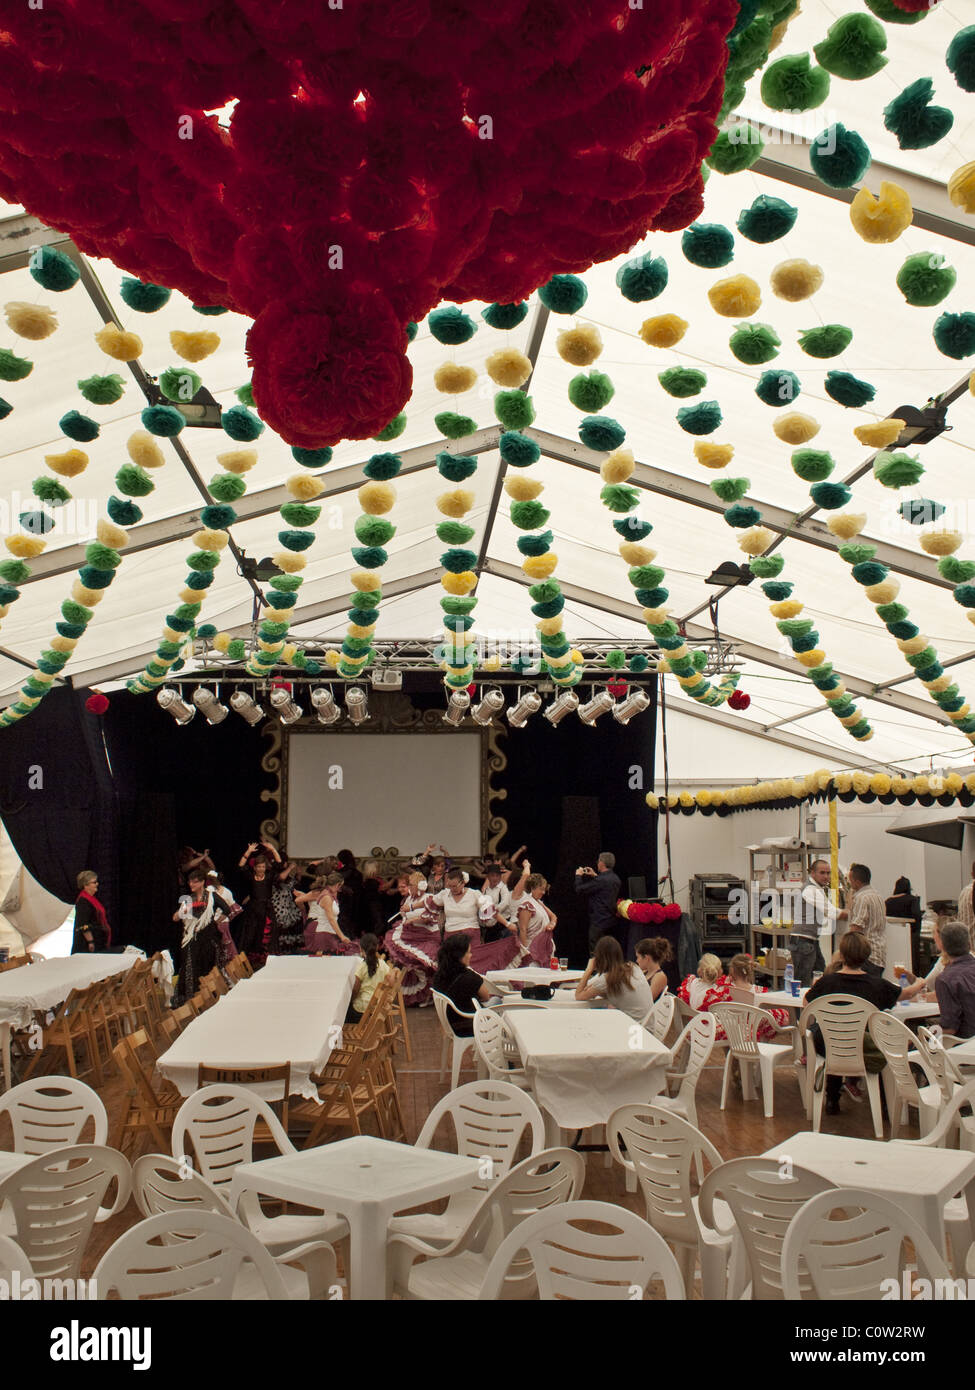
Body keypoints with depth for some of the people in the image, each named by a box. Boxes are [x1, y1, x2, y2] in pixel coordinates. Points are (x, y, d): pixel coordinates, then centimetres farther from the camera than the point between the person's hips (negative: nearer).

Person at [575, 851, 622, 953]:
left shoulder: (601, 880, -22)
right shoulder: (615, 879, 6)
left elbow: (579, 889, -16)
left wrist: (578, 876, 1)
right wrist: (595, 876, 27)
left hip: (599, 922, -9)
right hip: (611, 921, 9)